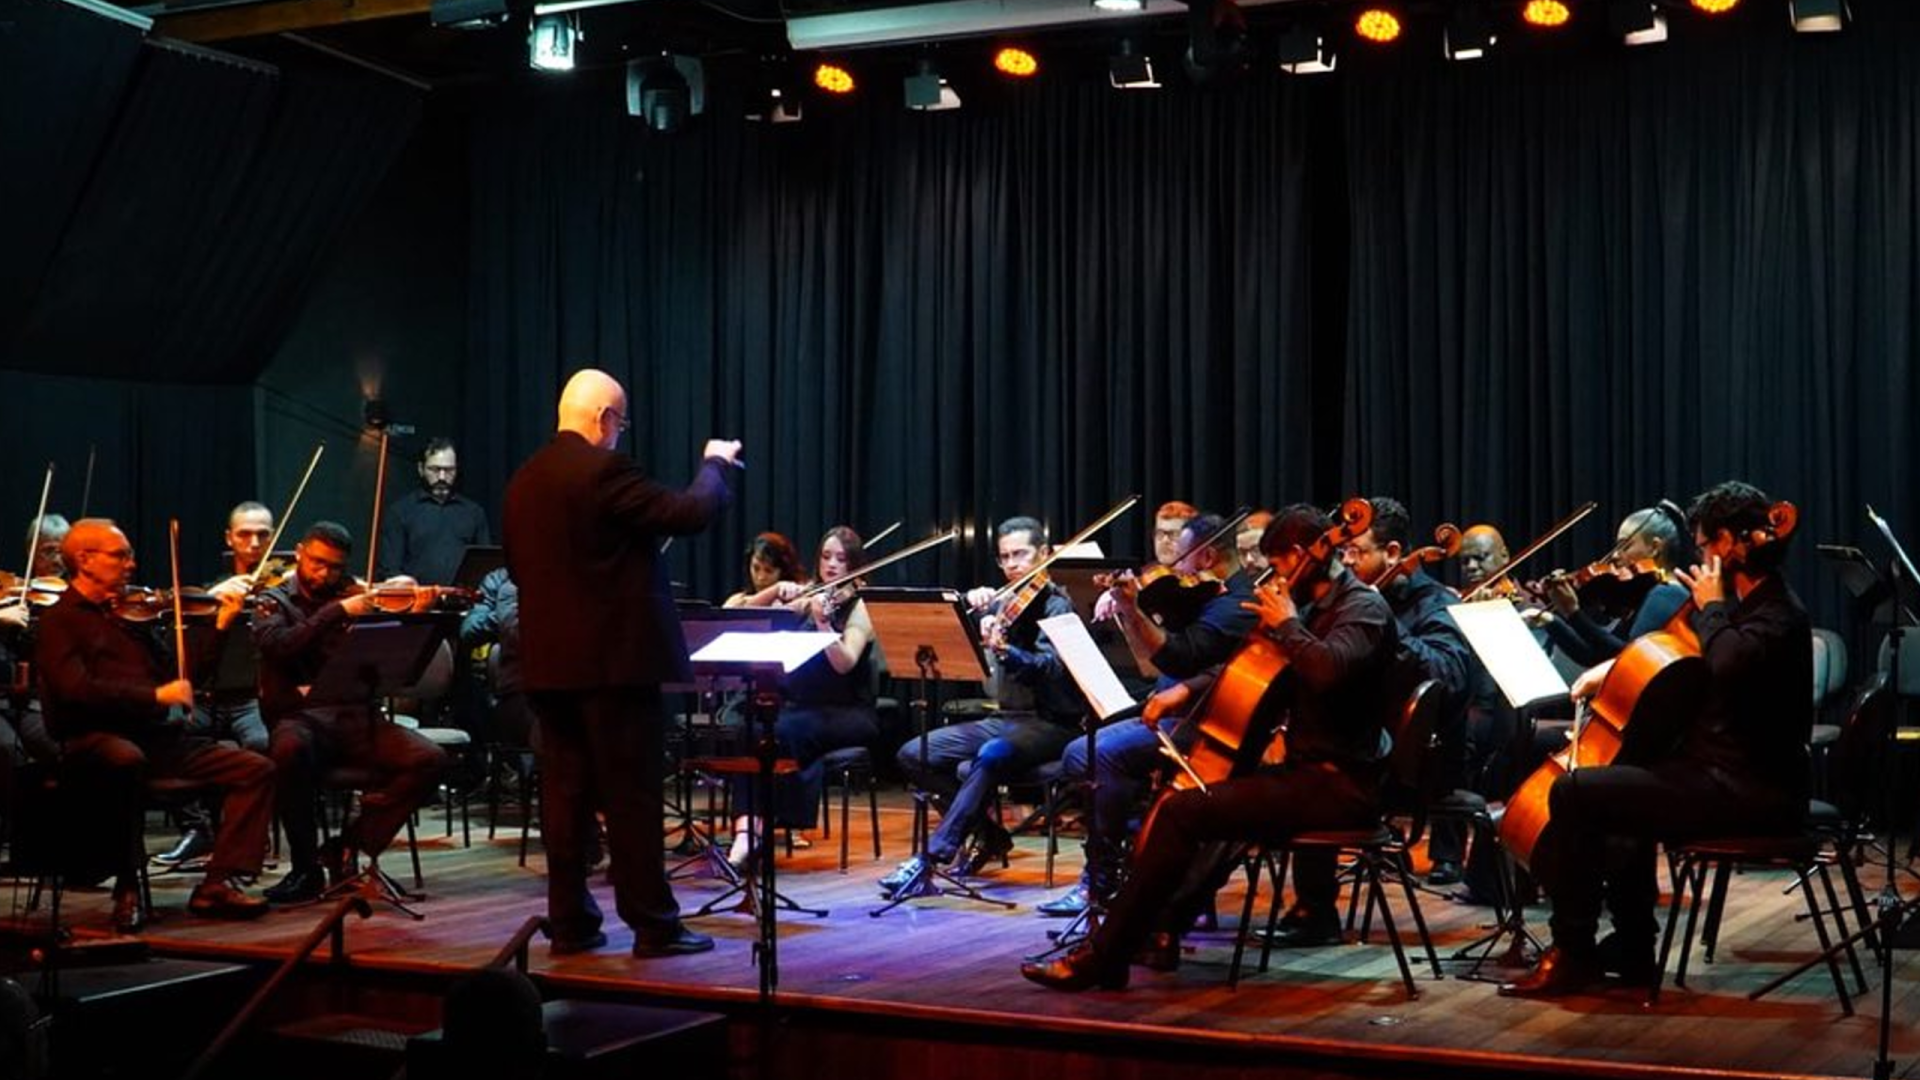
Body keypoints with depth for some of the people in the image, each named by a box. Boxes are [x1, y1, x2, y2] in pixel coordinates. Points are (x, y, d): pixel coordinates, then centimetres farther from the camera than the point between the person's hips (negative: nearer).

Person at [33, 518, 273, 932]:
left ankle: (218, 884, -14)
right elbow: (76, 689, -16)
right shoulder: (59, 621, 1)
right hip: (94, 740, -7)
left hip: (156, 735, 7)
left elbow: (179, 677, 21)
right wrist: (155, 695, -20)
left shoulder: (130, 614, 20)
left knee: (256, 769, -9)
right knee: (126, 761, -42)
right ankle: (127, 890, -26)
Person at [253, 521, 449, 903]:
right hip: (299, 717, -3)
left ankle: (346, 846, -10)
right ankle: (306, 868, -21)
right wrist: (337, 612, -19)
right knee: (291, 750, -39)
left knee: (430, 761, -21)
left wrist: (416, 615, -7)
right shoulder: (274, 603, 10)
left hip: (356, 716, 3)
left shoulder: (355, 599, 17)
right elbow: (279, 646, -13)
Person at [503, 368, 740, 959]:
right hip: (615, 659, -7)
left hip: (548, 661, 8)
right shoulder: (604, 469, -14)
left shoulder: (525, 480, 10)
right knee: (633, 794, -2)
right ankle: (653, 925, 3)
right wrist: (715, 463, 1)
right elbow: (691, 512, -16)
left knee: (564, 790, 10)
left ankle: (570, 921, 14)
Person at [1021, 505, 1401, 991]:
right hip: (1310, 770, 11)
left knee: (1181, 813, -19)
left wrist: (1287, 624, -16)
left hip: (1339, 785, -11)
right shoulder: (1318, 609, 19)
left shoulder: (1363, 608, -10)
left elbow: (1327, 670, -32)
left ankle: (1102, 958, -16)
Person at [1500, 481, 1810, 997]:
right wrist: (1614, 669, 14)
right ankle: (1631, 950, 30)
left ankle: (1572, 955, -4)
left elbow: (1726, 664, -37)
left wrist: (1710, 607, -18)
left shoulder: (1779, 616, -16)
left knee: (1574, 794, -15)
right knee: (1618, 786, 30)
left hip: (1751, 793, -11)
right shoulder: (1749, 605, 14)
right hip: (1726, 774, 11)